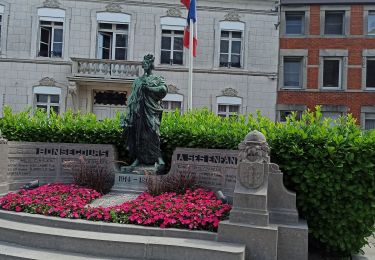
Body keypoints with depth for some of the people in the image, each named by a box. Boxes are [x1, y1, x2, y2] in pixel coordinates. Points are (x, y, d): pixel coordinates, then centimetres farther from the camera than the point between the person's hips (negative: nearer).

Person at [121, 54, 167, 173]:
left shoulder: (157, 79, 9)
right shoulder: (138, 80, 22)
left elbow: (164, 89, -11)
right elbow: (132, 97, 19)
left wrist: (148, 88, -15)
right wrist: (129, 112, 10)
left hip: (151, 111, -5)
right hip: (138, 111, 5)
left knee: (152, 132, -16)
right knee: (138, 133, 0)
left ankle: (158, 158, -17)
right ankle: (138, 158, 5)